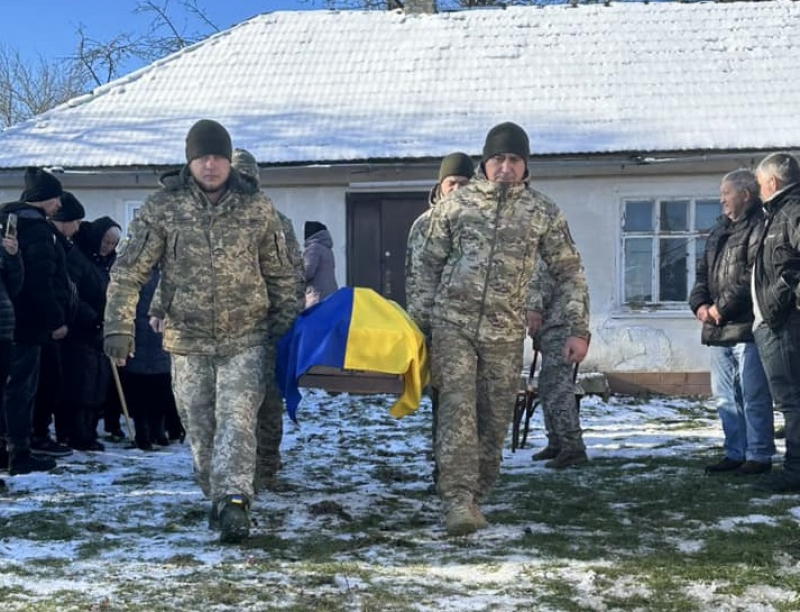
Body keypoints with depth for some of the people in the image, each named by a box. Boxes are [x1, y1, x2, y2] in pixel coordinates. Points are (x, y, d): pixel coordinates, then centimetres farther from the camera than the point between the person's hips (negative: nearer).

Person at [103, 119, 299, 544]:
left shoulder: (257, 208, 0)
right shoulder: (162, 208, -4)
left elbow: (280, 272, 10)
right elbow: (129, 271, -4)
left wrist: (286, 320, 11)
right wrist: (118, 326, -11)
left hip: (244, 338, -1)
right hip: (187, 339, 1)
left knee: (237, 417, -15)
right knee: (199, 426, 8)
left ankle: (235, 502, -19)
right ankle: (217, 497, 24)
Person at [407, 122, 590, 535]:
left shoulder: (543, 213, 4)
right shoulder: (455, 205, 4)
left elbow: (569, 272, 7)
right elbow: (430, 266, 10)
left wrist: (579, 329, 1)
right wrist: (418, 323, 7)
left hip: (505, 332, 1)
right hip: (453, 323, -1)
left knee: (495, 419, 6)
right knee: (457, 408, -13)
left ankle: (474, 498, 19)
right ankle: (458, 499, -16)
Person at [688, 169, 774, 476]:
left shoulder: (759, 228, -9)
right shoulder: (719, 229, 19)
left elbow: (753, 277, -19)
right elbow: (703, 271, 21)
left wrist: (722, 307, -15)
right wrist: (700, 303, 4)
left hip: (747, 327, -9)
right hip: (718, 329, 9)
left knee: (753, 396, -5)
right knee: (725, 397, 13)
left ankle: (759, 456, 2)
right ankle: (735, 453, 21)